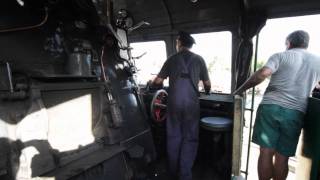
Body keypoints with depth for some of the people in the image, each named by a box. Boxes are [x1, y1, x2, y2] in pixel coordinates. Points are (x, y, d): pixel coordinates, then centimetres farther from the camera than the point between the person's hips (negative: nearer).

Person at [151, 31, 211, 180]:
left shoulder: (172, 59, 5)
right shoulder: (198, 59, 5)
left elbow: (158, 81, 7)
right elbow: (207, 84, 10)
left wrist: (151, 83, 30)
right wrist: (207, 91, 32)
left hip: (174, 104, 1)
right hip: (191, 105, -1)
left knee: (173, 137, 13)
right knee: (189, 139, 8)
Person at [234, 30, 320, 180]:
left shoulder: (280, 56, 4)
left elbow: (262, 74, -13)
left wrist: (240, 90, -7)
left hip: (270, 107, -2)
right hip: (295, 113, 3)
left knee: (266, 152, 3)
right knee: (282, 157, 10)